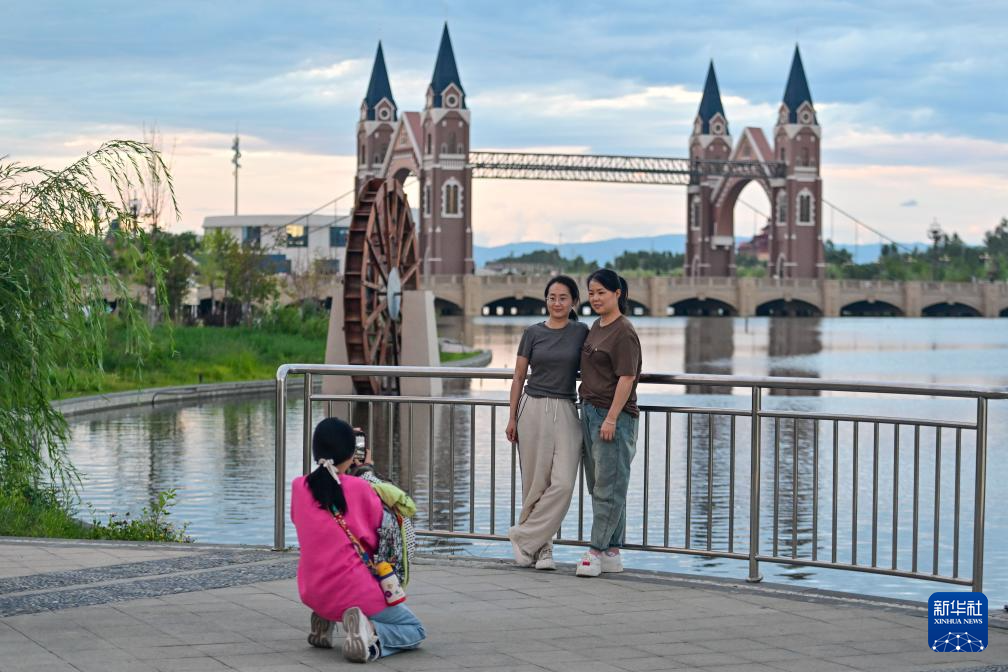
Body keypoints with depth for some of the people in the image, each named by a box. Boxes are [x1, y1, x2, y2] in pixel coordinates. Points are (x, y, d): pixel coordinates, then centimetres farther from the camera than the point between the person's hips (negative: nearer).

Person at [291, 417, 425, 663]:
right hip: (354, 592, -5)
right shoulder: (360, 488, -11)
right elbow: (376, 542, 1)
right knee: (415, 630, 14)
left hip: (312, 593, 5)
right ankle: (371, 635, -16)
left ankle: (326, 619, 15)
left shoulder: (298, 487, -2)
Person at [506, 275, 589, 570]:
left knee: (563, 483, -11)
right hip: (533, 409, 0)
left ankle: (525, 537, 0)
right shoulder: (533, 333, 4)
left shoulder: (581, 332, 4)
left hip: (565, 412, 0)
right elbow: (518, 377, 7)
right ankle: (541, 546, 12)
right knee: (535, 483, 1)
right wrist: (512, 418, 4)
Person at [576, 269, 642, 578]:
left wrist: (611, 418, -21)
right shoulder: (596, 327, 15)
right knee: (598, 486, 10)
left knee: (608, 487, -5)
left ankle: (597, 552, -3)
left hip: (614, 415, -10)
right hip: (590, 411, 10)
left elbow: (626, 378, -17)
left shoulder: (624, 332, -13)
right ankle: (613, 554, 15)